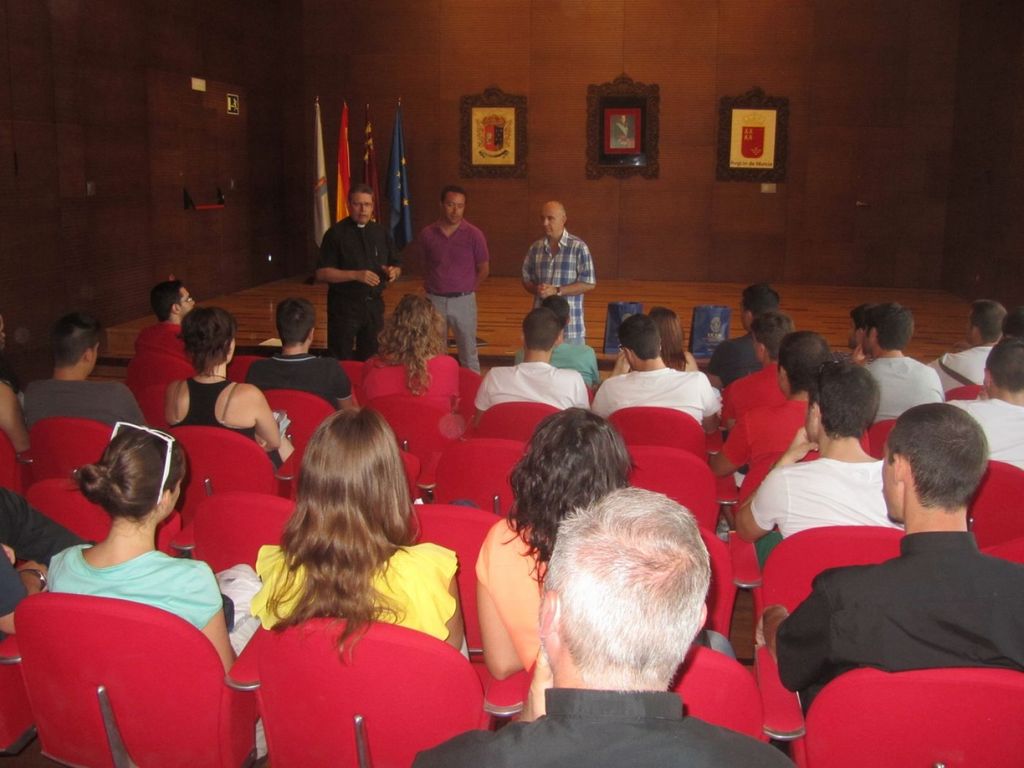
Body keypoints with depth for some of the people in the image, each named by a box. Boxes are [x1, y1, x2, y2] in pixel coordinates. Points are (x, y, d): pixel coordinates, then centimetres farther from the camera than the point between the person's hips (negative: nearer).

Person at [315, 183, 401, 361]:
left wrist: (393, 272, -9)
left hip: (374, 305, 4)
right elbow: (321, 273, -10)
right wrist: (356, 275, -21)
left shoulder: (381, 233, 9)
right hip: (344, 306, -4)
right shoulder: (336, 234, -5)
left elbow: (396, 266, 16)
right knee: (342, 362, 1)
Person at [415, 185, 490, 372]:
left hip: (463, 301, -2)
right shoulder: (427, 234, 0)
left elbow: (484, 269, 3)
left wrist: (467, 290, 2)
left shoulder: (474, 234, -6)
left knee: (468, 354, 5)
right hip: (434, 300, 2)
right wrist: (430, 287, 7)